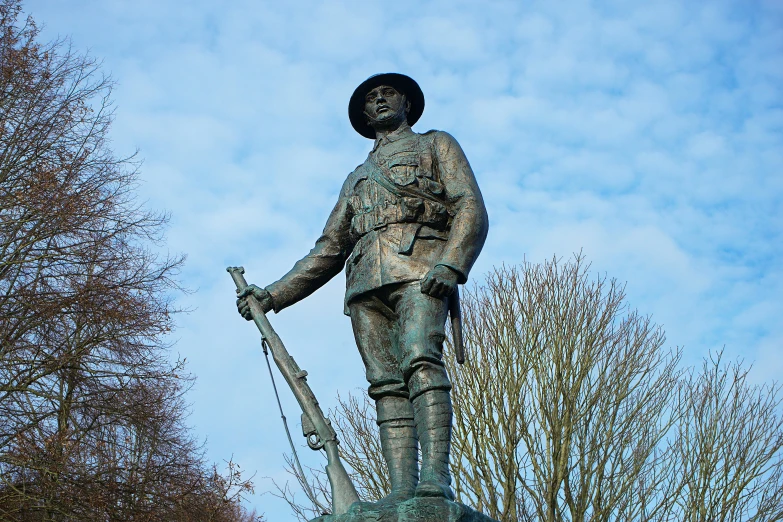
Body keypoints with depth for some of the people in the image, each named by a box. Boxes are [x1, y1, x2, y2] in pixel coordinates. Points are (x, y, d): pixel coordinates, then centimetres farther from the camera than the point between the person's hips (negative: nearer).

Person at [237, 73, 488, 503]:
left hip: (418, 267, -5)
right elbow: (329, 250, 31)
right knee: (387, 382, -9)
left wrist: (451, 263, -14)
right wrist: (274, 294, 21)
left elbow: (471, 208, 5)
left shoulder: (436, 145, 22)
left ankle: (436, 476, -35)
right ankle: (401, 491, -17)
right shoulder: (357, 177, 35)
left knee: (420, 360, -26)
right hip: (366, 280, 5)